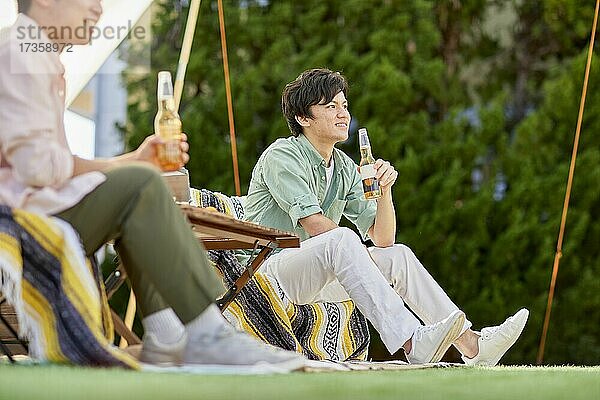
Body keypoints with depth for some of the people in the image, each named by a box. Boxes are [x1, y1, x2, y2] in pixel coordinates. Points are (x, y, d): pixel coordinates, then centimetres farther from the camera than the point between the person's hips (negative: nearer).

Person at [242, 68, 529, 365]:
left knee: (398, 255, -5)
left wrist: (384, 190, -10)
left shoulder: (344, 168, 12)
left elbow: (383, 240, 4)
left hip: (314, 278, 8)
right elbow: (316, 227, -21)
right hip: (271, 269, -8)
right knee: (341, 240, -33)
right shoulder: (282, 156, -10)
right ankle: (414, 343, -47)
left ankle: (470, 343, -13)